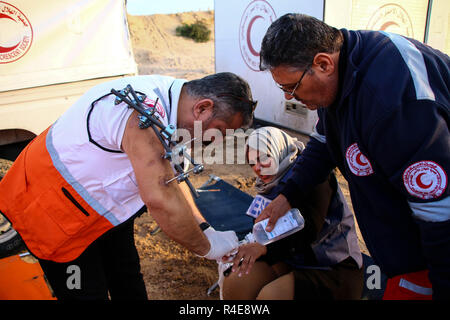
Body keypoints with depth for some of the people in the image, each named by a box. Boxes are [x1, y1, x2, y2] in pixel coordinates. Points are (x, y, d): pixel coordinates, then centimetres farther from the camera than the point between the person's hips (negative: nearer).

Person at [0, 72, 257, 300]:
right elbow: (161, 199, -40)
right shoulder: (143, 116, -36)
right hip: (52, 206, -9)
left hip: (105, 205, 9)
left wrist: (204, 228, -1)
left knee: (129, 285, 16)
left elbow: (170, 176, 4)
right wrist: (208, 247, -24)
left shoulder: (167, 97, -5)